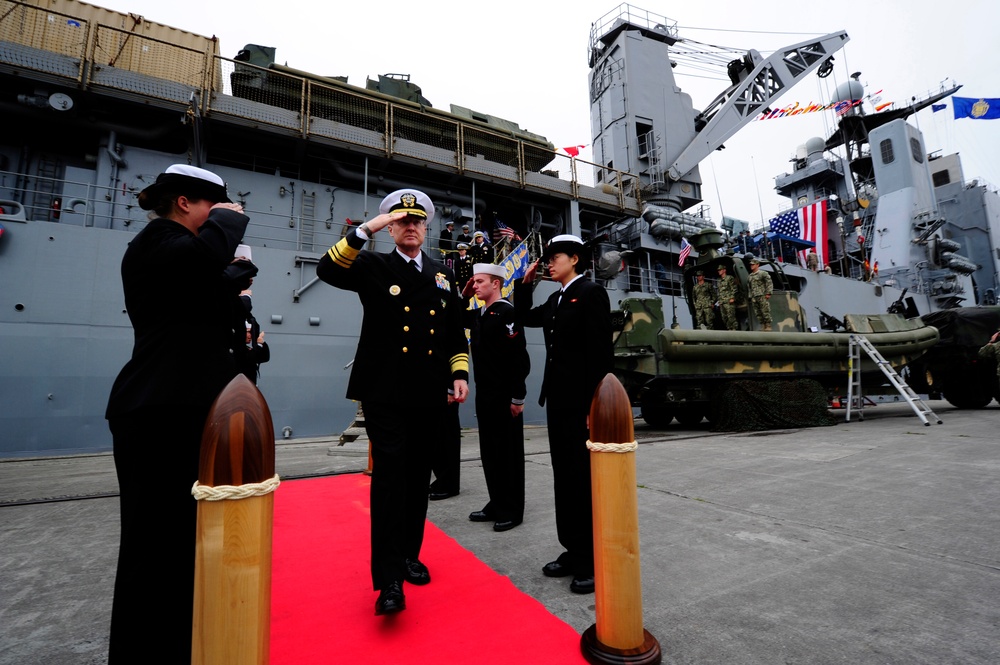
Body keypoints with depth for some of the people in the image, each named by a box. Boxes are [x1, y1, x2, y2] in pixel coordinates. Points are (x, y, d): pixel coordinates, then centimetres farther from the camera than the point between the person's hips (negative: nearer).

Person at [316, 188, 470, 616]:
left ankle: (409, 555, 31)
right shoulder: (374, 267, 6)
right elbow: (328, 270, -13)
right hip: (385, 393, -3)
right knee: (389, 475, -6)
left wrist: (460, 374, 5)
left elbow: (456, 331, 15)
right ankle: (389, 579, 3)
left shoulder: (444, 274, 14)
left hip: (430, 396, 4)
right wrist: (365, 230, -19)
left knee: (418, 476, 13)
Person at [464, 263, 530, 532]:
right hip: (484, 395, 8)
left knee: (508, 452, 4)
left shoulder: (507, 312, -13)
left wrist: (518, 397, -17)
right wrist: (464, 295, 9)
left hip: (505, 397, -8)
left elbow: (520, 359, -17)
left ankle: (512, 511, 16)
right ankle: (496, 504, 28)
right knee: (489, 452, 14)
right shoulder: (477, 315, 11)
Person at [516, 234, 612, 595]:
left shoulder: (591, 293, -9)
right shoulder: (556, 299, 15)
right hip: (558, 398, 9)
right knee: (564, 477, 13)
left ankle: (595, 560, 16)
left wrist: (593, 405, -19)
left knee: (585, 478, 1)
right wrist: (525, 283, 14)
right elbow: (525, 318, 26)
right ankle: (575, 551, 26)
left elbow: (600, 352, -15)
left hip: (581, 400, -8)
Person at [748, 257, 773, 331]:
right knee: (757, 313, 5)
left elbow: (769, 283, -6)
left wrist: (768, 293, -13)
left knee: (765, 312, -5)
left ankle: (768, 326, 0)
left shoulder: (762, 273, -1)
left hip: (762, 296, -6)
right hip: (754, 297, 6)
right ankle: (763, 326, 11)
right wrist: (750, 296, 14)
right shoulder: (750, 276, 17)